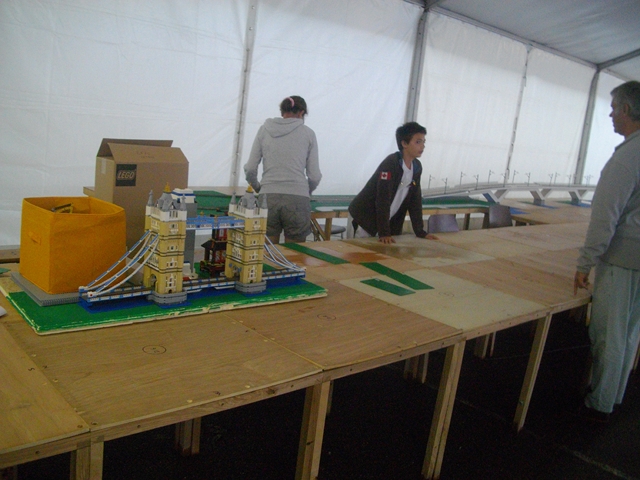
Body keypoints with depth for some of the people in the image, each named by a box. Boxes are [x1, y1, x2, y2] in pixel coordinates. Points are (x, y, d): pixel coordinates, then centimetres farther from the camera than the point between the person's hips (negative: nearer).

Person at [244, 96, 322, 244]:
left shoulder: (264, 130, 10)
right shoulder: (307, 133, 6)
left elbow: (250, 169, 6)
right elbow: (314, 176, 4)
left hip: (268, 198, 2)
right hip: (297, 200, -2)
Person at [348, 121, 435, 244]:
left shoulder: (417, 167, 0)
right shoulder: (390, 163, -22)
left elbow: (415, 200, 4)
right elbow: (383, 199, -25)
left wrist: (420, 232, 1)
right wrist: (383, 233, -28)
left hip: (390, 221, 7)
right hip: (366, 217, -7)